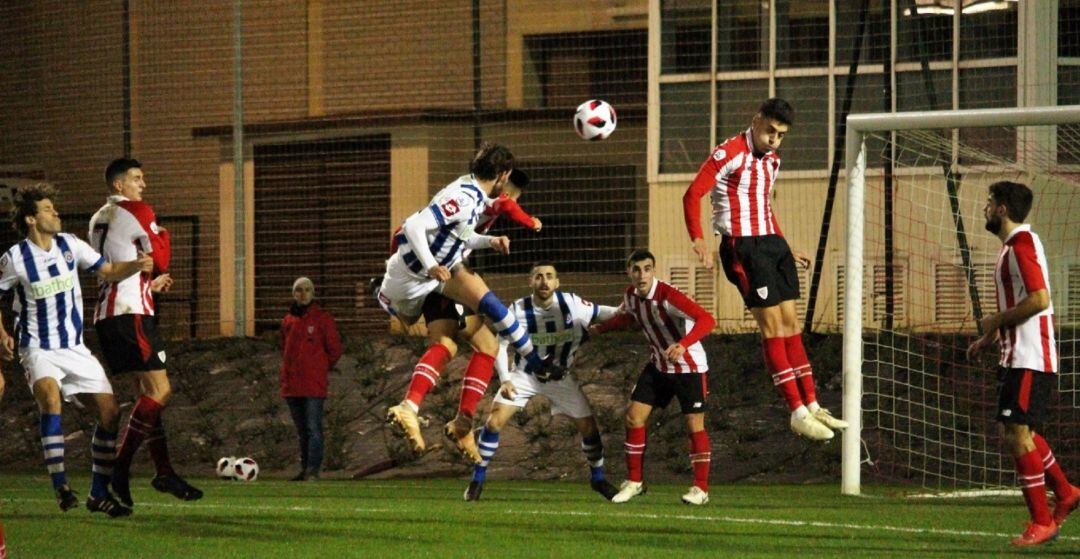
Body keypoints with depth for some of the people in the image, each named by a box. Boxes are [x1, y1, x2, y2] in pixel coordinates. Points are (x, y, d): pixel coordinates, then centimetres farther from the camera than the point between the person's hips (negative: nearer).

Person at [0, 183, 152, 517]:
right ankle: (60, 486, -30)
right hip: (39, 349, -5)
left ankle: (99, 493, 9)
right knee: (49, 395, -34)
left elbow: (107, 272, 9)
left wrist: (136, 265, -10)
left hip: (75, 348, 5)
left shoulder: (70, 245, 1)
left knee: (110, 412, -4)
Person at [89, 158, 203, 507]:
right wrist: (162, 235, 13)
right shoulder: (137, 212, -6)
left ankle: (163, 471, 7)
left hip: (105, 314, 9)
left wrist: (150, 282, 25)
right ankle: (120, 469, -15)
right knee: (159, 390, -11)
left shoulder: (98, 219, 21)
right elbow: (161, 259, -6)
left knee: (150, 390, 11)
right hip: (131, 312, -9)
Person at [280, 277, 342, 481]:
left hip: (314, 386, -6)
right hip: (291, 386, 6)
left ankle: (313, 470, -14)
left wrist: (321, 368, 6)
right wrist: (287, 373, 15)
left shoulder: (323, 319, -3)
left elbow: (335, 349, 0)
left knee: (313, 429, -11)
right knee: (302, 431, 12)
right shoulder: (288, 320, 12)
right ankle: (305, 469, 17)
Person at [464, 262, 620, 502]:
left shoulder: (571, 304, -16)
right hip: (525, 374, -1)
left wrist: (620, 313, -25)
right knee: (494, 421, -16)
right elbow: (500, 345, -10)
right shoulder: (518, 309, -18)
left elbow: (599, 313, -4)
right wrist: (505, 379, -21)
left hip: (560, 377, 1)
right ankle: (477, 479, -2)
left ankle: (597, 478, 24)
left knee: (588, 427, 0)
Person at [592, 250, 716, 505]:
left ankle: (701, 488, 4)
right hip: (658, 366, 7)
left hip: (689, 367, -7)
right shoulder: (631, 295, -4)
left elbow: (706, 319, -37)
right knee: (634, 417, 0)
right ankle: (634, 482, 12)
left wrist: (683, 344, -50)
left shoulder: (668, 296, -26)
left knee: (694, 425, -7)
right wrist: (601, 328, 28)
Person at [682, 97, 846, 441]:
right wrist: (698, 241, -25)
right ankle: (797, 412, -10)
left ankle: (811, 406, 10)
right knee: (772, 323, -10)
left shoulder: (772, 160, 15)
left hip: (772, 243, 9)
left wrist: (784, 248, 27)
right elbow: (692, 195, -15)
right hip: (743, 246, -9)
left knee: (791, 322, 7)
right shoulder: (730, 154, -11)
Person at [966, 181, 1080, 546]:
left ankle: (1041, 522, -7)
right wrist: (989, 338, 22)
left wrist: (996, 321, -14)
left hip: (1030, 359, -10)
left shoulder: (1022, 243, -14)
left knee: (1018, 434, -10)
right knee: (1013, 431, 15)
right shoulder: (1013, 245, 18)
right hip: (1017, 358, 10)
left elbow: (1039, 299, -25)